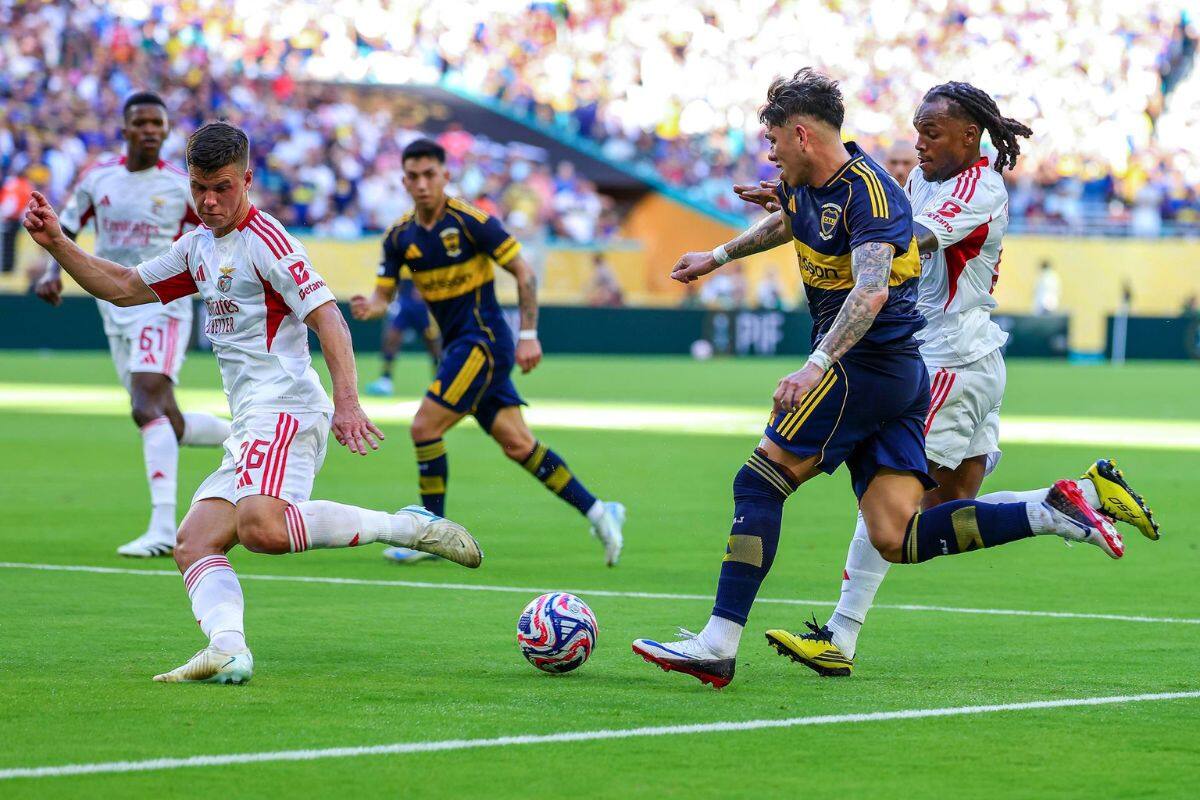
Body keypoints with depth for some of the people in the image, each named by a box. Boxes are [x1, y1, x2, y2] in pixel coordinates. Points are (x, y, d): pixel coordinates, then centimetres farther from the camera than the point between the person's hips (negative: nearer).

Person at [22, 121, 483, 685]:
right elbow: (123, 288, 28)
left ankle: (408, 527, -23)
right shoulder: (198, 246, 21)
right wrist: (57, 243, 16)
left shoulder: (264, 240, -7)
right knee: (194, 543, -6)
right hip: (251, 427, 9)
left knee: (261, 527, -32)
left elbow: (328, 318, -14)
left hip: (285, 411, -9)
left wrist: (346, 401, -25)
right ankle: (227, 649, -25)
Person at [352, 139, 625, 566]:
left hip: (483, 341, -7)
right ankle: (597, 511, 12)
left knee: (425, 426, -14)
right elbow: (383, 294, 7)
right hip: (457, 346, 7)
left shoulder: (471, 221, -13)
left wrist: (529, 334, -13)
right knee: (517, 444, 5)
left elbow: (523, 272, -9)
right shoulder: (400, 236, 5)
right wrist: (369, 307, -17)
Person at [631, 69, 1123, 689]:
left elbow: (872, 290, -32)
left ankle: (717, 646, -9)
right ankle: (1051, 512, -3)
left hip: (864, 366, -9)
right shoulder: (806, 185, 12)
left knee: (759, 481, -7)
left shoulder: (868, 191, -17)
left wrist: (817, 363, -42)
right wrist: (718, 256, 47)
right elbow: (788, 220, 39)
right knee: (896, 540, 0)